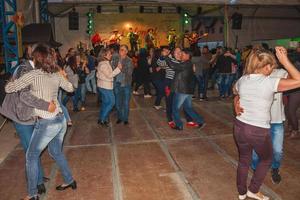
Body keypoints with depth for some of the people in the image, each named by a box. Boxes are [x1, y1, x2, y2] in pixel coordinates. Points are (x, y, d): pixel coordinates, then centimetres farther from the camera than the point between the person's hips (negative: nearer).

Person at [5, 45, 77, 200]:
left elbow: (8, 89, -9)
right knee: (56, 152, 26)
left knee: (31, 157, 13)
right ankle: (69, 180, 38)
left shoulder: (33, 75, -13)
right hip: (61, 120, 7)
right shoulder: (57, 74, 5)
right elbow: (70, 88, 21)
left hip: (46, 123, -6)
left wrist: (11, 81, 13)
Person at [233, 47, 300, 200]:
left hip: (240, 127, 5)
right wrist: (284, 60, -12)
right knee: (266, 159, 25)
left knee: (243, 160, 24)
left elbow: (235, 91, 23)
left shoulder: (242, 80, 0)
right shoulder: (270, 82, -17)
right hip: (259, 131, -5)